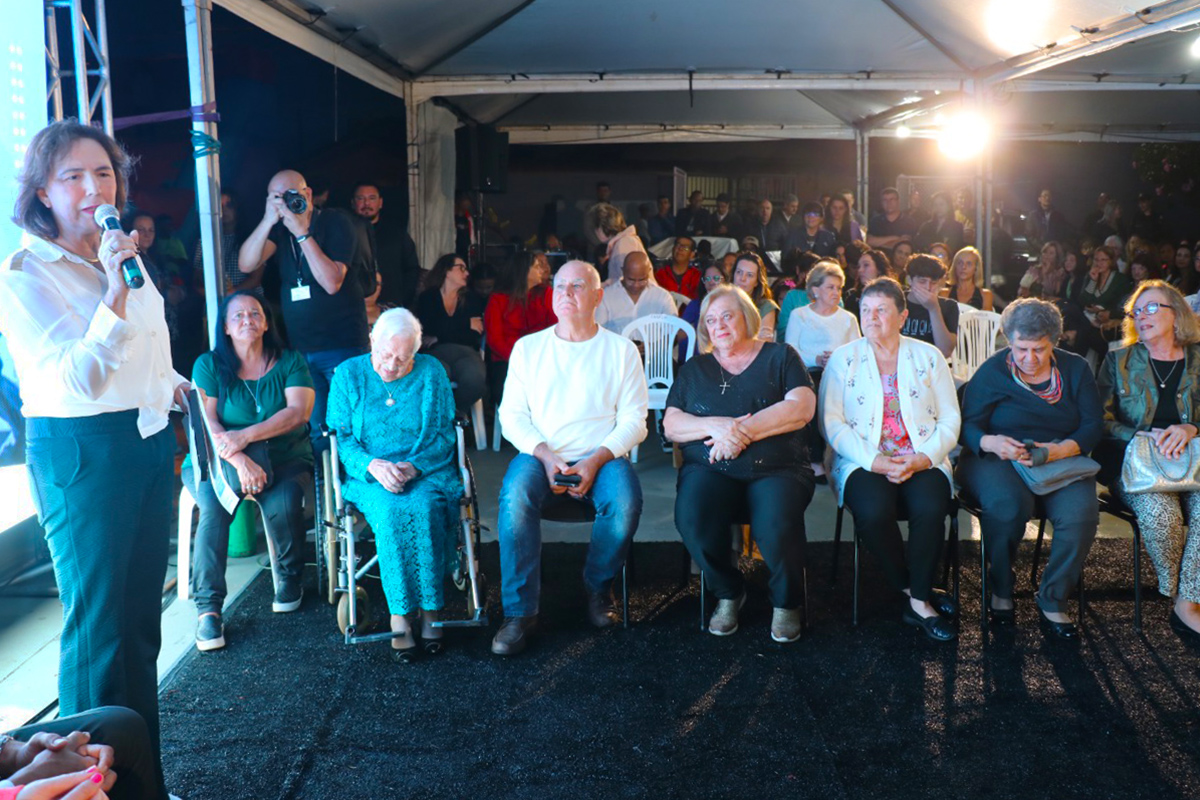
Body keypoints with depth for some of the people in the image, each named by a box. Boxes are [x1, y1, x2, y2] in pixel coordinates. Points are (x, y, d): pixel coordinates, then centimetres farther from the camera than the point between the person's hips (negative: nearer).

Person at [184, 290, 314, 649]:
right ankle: (207, 606, -22)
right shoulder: (209, 364, 2)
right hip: (218, 460, 0)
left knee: (282, 504, -30)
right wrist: (239, 460, -25)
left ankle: (291, 578, -3)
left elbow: (298, 412, -10)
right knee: (215, 507, -30)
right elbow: (205, 422, -8)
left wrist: (244, 436, -22)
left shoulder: (290, 362, 4)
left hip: (284, 459, 0)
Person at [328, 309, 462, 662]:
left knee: (424, 507, -34)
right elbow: (341, 437, 2)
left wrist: (414, 466, -13)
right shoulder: (348, 374, 7)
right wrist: (373, 466, -17)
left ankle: (430, 609, -23)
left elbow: (446, 433, 4)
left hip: (426, 472, 0)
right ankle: (401, 612, -25)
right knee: (392, 510, -34)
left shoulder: (432, 372, 7)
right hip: (368, 475, 0)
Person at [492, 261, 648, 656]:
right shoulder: (528, 347, 12)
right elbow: (512, 415, 5)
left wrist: (595, 461, -15)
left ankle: (598, 586, -2)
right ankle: (520, 611, -22)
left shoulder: (621, 350, 8)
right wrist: (545, 456, -13)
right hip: (540, 455, 1)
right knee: (515, 498, -32)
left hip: (602, 456, 0)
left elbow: (634, 420, 1)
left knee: (626, 502, -31)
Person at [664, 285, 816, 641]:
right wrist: (715, 426, -11)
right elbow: (671, 425, 9)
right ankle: (728, 594, -3)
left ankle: (787, 602, -1)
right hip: (710, 469, 2)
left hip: (776, 469, -2)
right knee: (691, 518, -31)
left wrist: (740, 431, -13)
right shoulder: (695, 368, 21)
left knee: (777, 525, -33)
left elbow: (801, 409, -4)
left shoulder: (779, 357, 13)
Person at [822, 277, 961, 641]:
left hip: (922, 461, 1)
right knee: (873, 511, -32)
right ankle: (916, 592, -9)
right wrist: (874, 461, -14)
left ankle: (918, 600, -12)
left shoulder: (929, 357, 13)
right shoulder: (843, 359, 9)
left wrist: (923, 458, -12)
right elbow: (833, 422, -1)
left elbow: (950, 420, 7)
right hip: (864, 462, -1)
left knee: (931, 507, -31)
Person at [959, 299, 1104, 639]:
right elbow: (968, 425, -4)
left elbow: (1093, 425, 3)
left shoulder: (1076, 370, 10)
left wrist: (1062, 449, -19)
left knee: (1081, 512, -29)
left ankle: (1053, 600, -6)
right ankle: (1000, 590, -7)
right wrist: (991, 442, -28)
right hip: (998, 459, -2)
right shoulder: (991, 372, 2)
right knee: (1008, 505, -36)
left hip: (1061, 462, 3)